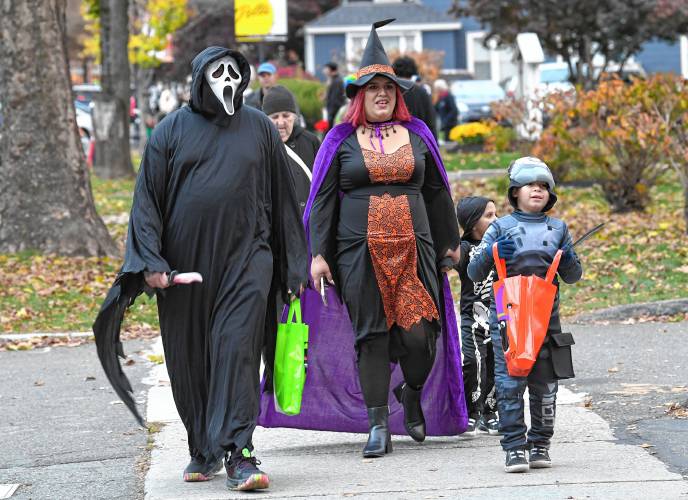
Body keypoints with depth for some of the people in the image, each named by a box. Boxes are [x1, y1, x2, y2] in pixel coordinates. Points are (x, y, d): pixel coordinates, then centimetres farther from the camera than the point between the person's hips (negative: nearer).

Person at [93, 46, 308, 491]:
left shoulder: (259, 128, 7)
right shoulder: (172, 131, 3)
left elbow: (283, 197, 13)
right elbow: (147, 199, 1)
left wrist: (294, 265, 12)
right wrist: (150, 262, -11)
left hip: (245, 256, -1)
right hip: (185, 261, 1)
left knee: (238, 349, -14)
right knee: (189, 358, 6)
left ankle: (237, 452, -18)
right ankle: (203, 451, 21)